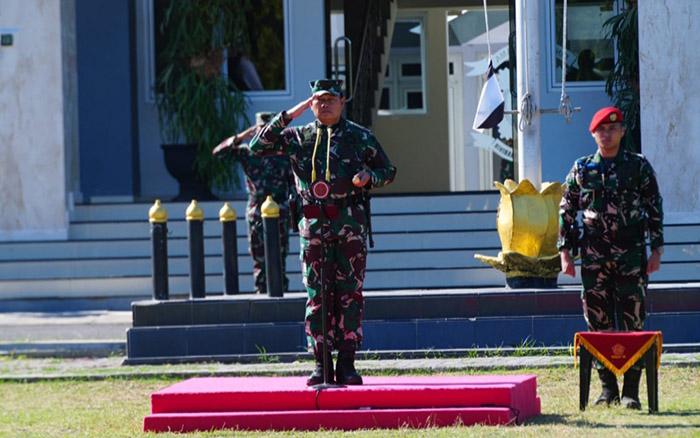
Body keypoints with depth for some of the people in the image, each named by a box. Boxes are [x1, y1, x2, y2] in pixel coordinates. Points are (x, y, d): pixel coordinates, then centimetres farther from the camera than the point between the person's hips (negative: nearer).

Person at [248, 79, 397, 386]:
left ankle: (347, 363, 1)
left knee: (350, 292, -2)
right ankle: (320, 364, 3)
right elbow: (257, 147, 2)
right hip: (313, 224, 1)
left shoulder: (360, 137, 6)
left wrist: (368, 177, -8)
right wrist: (287, 116, -3)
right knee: (317, 294, 1)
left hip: (350, 223, -1)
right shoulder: (298, 137, 9)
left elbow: (388, 171, 14)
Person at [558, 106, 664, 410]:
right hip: (594, 255, 2)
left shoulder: (638, 166, 4)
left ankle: (631, 391, -1)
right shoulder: (581, 169, 8)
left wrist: (656, 251, -1)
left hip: (631, 252, -2)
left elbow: (655, 210, 5)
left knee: (633, 320, -4)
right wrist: (565, 253, 4)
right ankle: (608, 389, 11)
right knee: (598, 321, 2)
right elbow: (566, 212, 10)